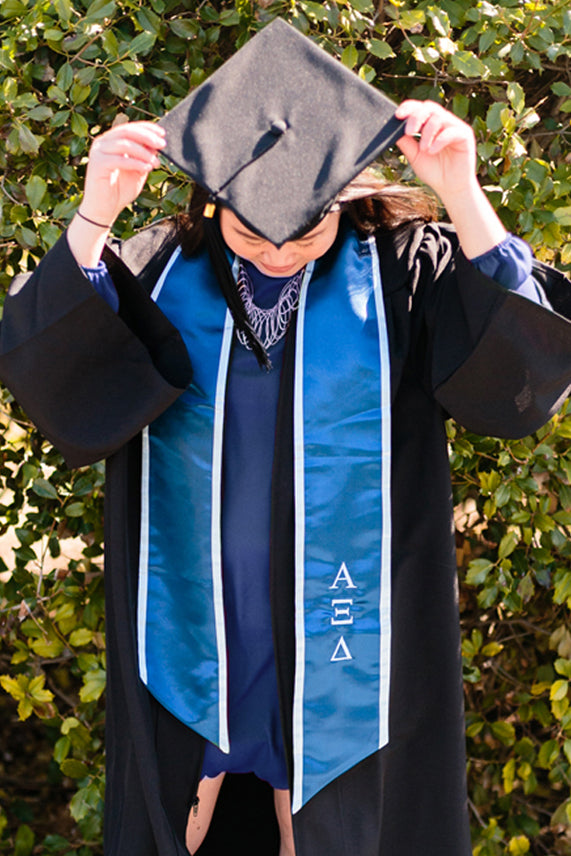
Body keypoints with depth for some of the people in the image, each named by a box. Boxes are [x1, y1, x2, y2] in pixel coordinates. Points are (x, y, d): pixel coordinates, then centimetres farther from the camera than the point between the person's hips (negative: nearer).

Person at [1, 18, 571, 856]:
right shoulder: (159, 269, -4)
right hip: (191, 624, 2)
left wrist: (464, 199, -29)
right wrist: (94, 217, -28)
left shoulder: (403, 269, -8)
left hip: (345, 626, -1)